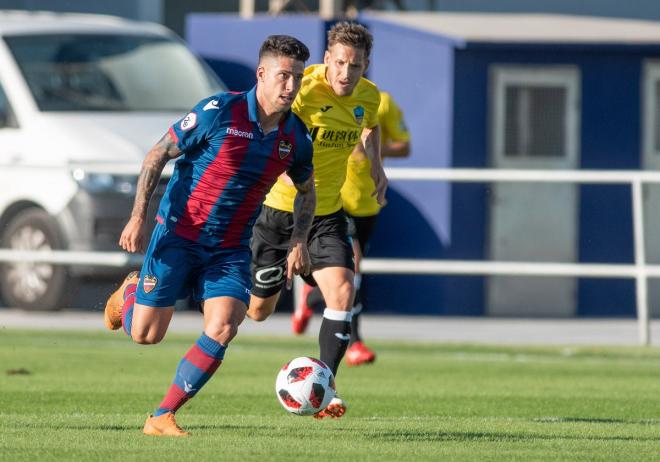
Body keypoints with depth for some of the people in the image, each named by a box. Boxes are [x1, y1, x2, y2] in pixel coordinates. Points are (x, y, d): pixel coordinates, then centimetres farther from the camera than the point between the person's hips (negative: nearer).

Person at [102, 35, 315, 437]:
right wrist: (139, 216, -16)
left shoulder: (296, 136, 0)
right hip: (179, 234, -4)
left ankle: (162, 417, -6)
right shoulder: (219, 112, -15)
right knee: (145, 334, -2)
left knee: (222, 330, -18)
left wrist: (299, 241, 5)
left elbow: (307, 191, 20)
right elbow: (158, 156, -8)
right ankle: (129, 292, 37)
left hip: (231, 249, 4)